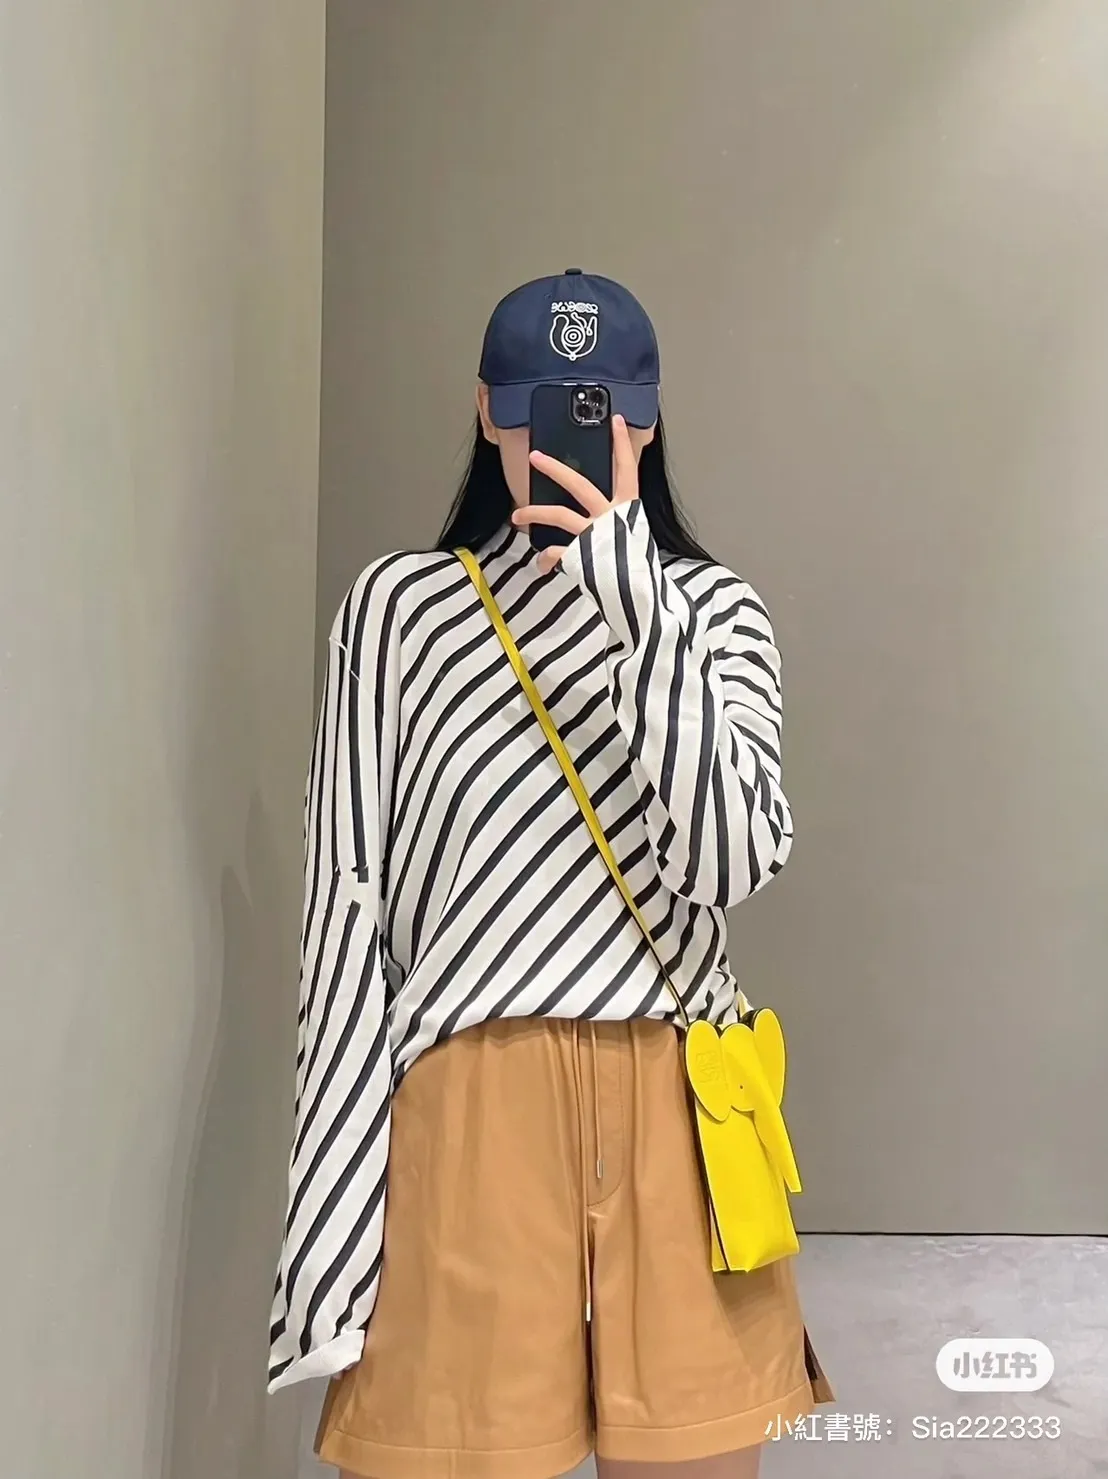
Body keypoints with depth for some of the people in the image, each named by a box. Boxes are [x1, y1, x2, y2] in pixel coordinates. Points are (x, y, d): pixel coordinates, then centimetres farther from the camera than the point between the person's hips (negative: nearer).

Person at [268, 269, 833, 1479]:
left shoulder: (712, 607, 6)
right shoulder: (401, 605, 3)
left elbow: (727, 857, -9)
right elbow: (347, 900, 1)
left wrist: (638, 606, -17)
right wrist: (335, 1198, -2)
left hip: (672, 1101, 2)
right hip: (467, 1102, -1)